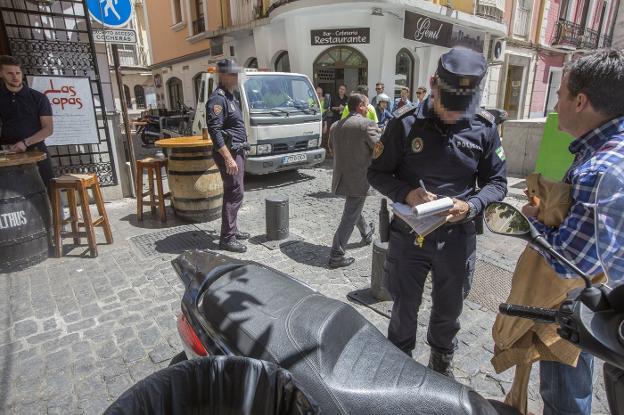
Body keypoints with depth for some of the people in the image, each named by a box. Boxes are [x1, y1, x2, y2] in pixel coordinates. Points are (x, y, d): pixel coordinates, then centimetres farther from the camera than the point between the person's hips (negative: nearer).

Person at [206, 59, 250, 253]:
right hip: (228, 153, -10)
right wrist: (228, 158, -26)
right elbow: (214, 131, -22)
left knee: (235, 192, 15)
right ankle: (227, 238, -2)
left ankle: (232, 230, 26)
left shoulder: (231, 97, 17)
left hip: (237, 152, 10)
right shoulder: (218, 99, -14)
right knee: (234, 194, -9)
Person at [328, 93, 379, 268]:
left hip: (340, 177, 8)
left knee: (353, 209, 28)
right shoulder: (367, 124, -15)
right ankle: (336, 256, 4)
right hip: (359, 179, -8)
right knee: (350, 217, 0)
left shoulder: (336, 126, 6)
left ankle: (366, 233, 52)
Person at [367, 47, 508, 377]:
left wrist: (471, 206, -17)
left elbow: (496, 183, 4)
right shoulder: (405, 123, -9)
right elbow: (377, 173, -3)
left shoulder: (484, 129, -3)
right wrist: (406, 193, -22)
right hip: (409, 235, -2)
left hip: (457, 237, 2)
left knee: (448, 309, 22)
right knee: (404, 309, 16)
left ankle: (442, 365, 51)